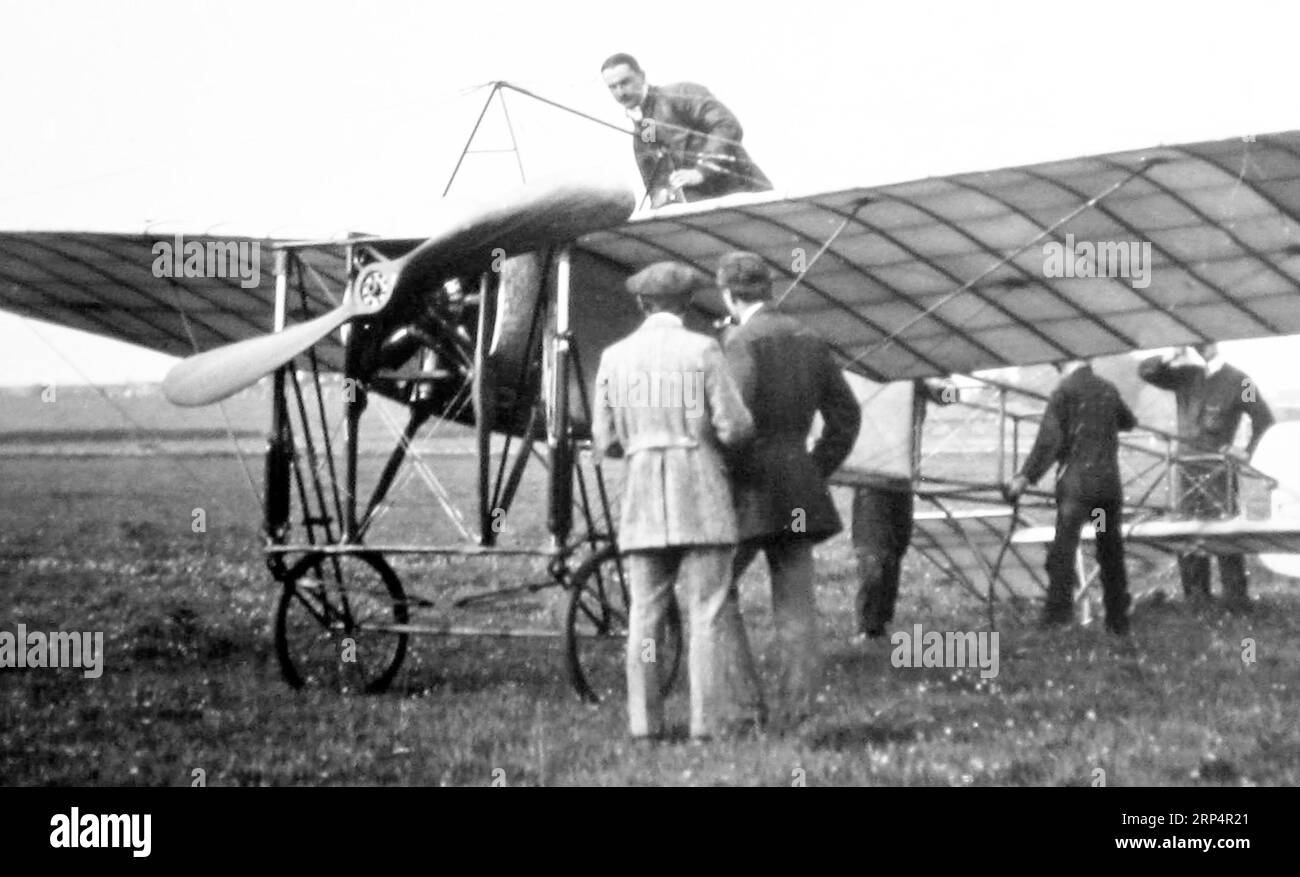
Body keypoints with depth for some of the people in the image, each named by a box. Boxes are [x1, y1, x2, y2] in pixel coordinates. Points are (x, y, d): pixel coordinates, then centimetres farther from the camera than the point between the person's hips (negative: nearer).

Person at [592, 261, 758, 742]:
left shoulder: (615, 357, 6)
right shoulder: (702, 350, -4)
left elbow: (605, 440, 10)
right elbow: (734, 427, -7)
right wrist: (747, 428, 16)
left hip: (642, 493, 3)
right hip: (701, 490, -3)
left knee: (645, 611, 6)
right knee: (709, 610, -2)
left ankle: (644, 720, 5)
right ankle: (709, 718, -6)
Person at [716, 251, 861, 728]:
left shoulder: (740, 341, -11)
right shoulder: (809, 340, 12)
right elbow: (846, 415, 14)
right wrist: (816, 471, 17)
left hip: (750, 487, -7)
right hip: (799, 490, 7)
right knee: (795, 604, 5)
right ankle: (795, 710, 2)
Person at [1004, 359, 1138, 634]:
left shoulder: (1064, 390, -2)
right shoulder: (1108, 389, 13)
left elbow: (1049, 438, -10)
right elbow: (1128, 422, 30)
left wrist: (1026, 476, -10)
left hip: (1077, 480, -5)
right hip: (1110, 480, 5)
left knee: (1064, 547, -10)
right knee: (1111, 552, 12)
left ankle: (1058, 614, -21)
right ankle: (1118, 621, 15)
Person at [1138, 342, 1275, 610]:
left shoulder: (1237, 381, 1)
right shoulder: (1185, 375, 12)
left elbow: (1264, 418, 2)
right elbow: (1145, 371, 9)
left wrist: (1248, 452, -6)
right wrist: (1169, 358, -8)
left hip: (1218, 465, -4)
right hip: (1187, 464, 4)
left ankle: (1235, 596, -6)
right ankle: (1195, 595, 7)